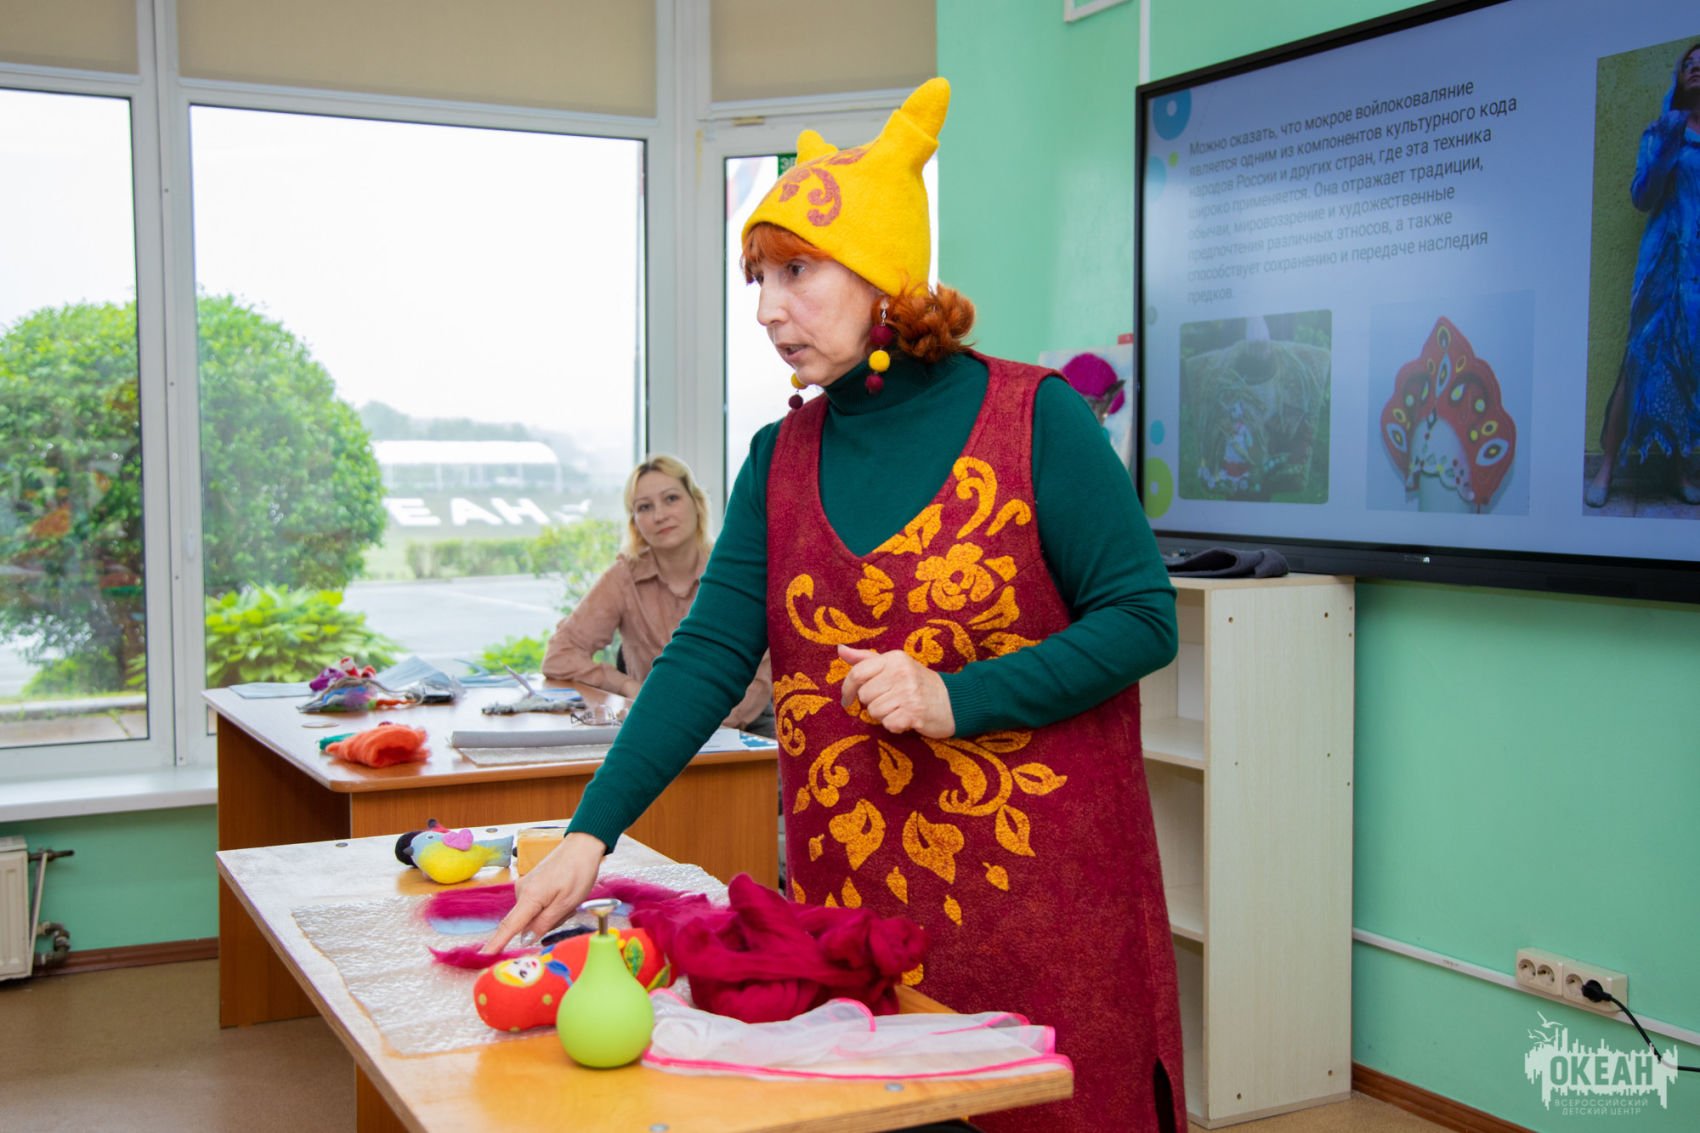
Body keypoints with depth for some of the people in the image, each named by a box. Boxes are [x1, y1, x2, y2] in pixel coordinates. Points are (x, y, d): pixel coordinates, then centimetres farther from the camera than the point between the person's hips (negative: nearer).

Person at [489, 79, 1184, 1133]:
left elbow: (1142, 619, -8)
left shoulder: (1036, 419, -7)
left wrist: (953, 698, -18)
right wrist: (591, 833, -11)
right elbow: (710, 652, -1)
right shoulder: (783, 458, 6)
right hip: (851, 888, 4)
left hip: (1039, 884, -3)